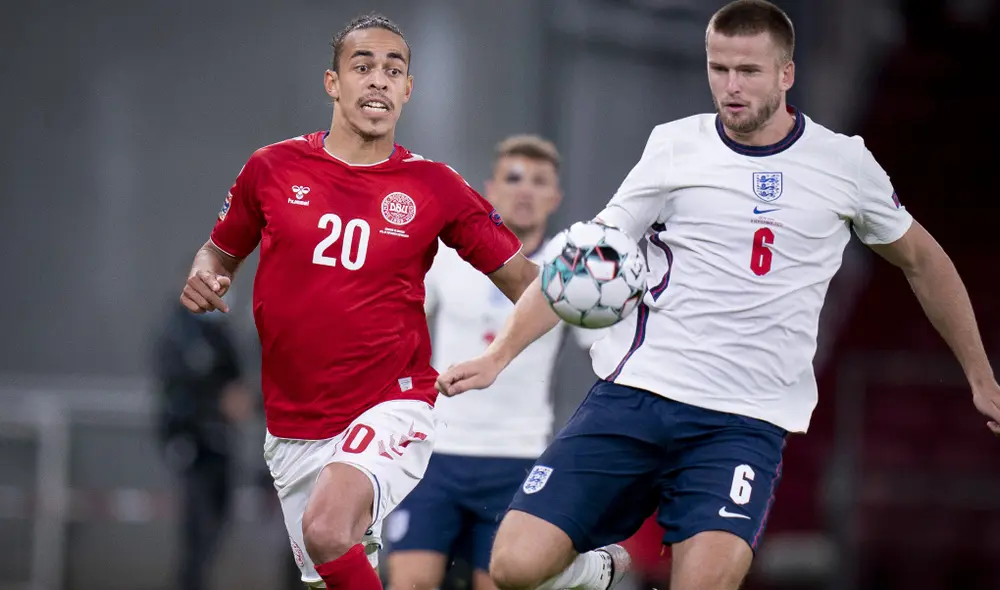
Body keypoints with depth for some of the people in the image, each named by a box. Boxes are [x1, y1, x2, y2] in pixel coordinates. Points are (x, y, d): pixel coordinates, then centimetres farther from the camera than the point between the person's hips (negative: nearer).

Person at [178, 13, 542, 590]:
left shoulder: (434, 187, -2)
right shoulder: (273, 168, 2)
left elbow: (522, 279, 3)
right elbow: (222, 250, 18)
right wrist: (204, 279, -5)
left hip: (391, 408, -3)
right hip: (295, 428, 4)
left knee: (327, 529, -30)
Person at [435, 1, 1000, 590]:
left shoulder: (845, 162, 5)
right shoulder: (676, 147, 5)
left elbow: (922, 260, 21)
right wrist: (498, 356, -3)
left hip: (745, 423, -1)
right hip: (634, 391, 1)